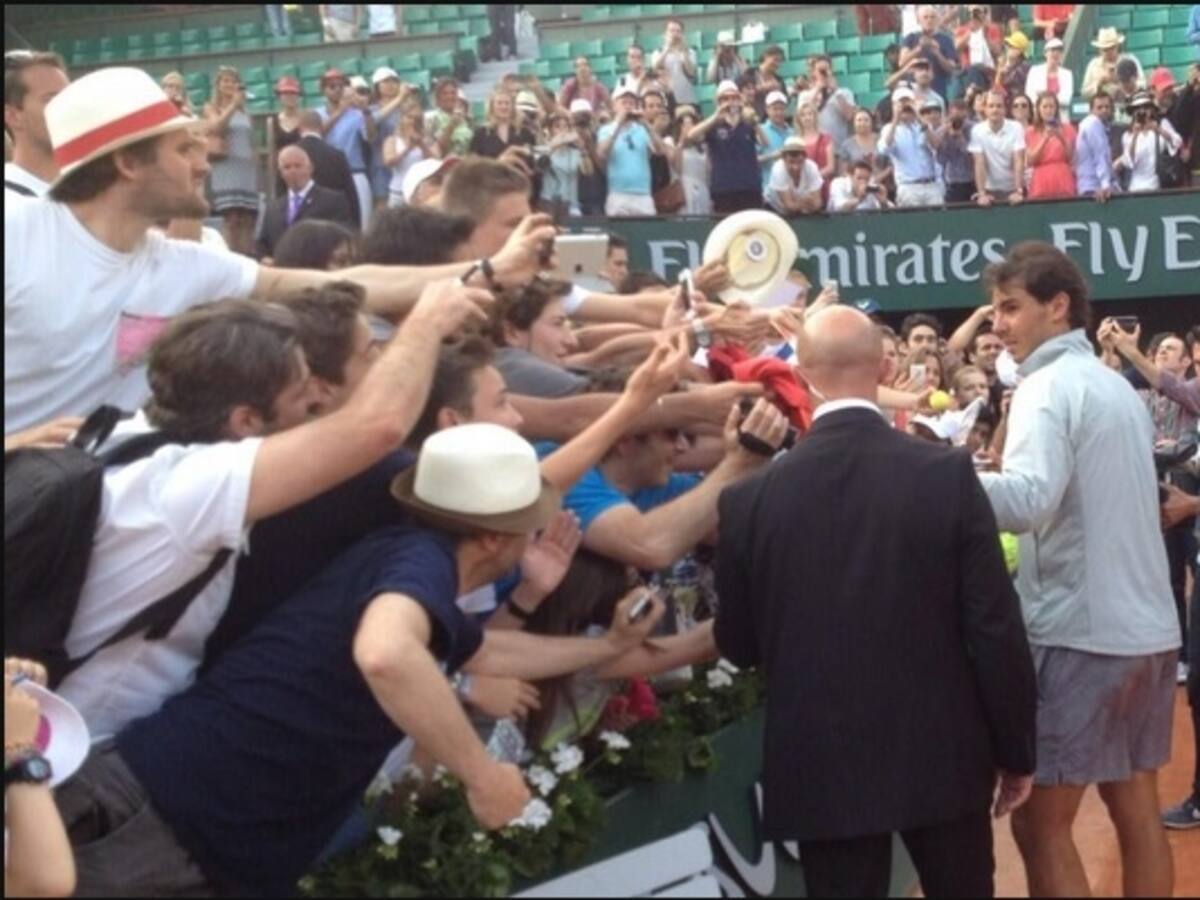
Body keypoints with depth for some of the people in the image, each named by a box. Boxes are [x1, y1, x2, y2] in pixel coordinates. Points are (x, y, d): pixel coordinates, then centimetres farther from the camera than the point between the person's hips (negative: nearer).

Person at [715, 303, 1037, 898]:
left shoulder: (750, 499, -8)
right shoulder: (947, 475, -11)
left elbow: (736, 645, 3)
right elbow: (995, 627, -8)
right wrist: (1016, 749, 3)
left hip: (821, 769, 0)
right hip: (942, 755, 0)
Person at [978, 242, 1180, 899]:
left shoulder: (1049, 386, -12)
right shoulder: (1118, 387, 15)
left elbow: (1028, 499, -28)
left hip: (1080, 631, -9)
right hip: (1147, 626, 9)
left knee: (1039, 825, -1)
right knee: (1136, 811, 15)